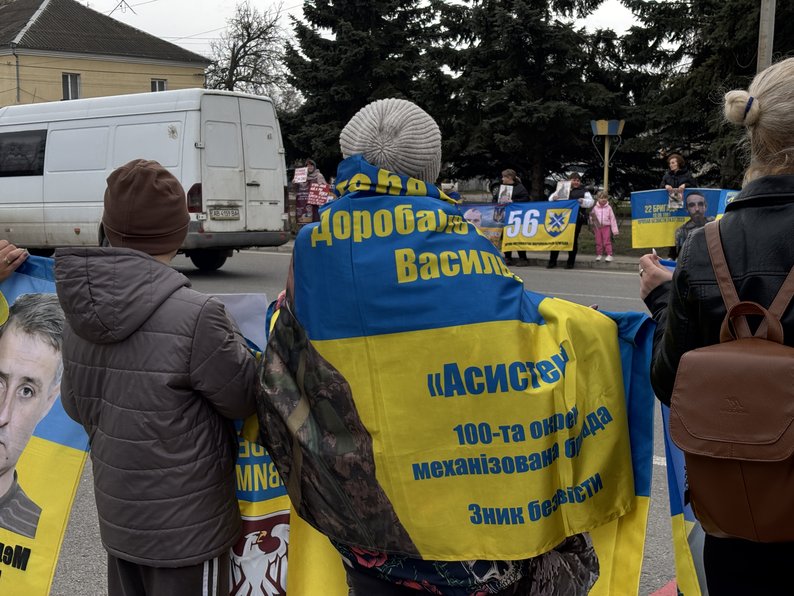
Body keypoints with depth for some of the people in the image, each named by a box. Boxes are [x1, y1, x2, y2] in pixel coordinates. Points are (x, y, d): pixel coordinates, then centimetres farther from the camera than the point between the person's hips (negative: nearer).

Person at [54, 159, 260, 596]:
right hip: (187, 528, -6)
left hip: (117, 520, 6)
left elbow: (74, 404, 7)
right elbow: (250, 398, -13)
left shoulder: (80, 311, -5)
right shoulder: (195, 317, -26)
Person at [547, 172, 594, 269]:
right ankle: (552, 261, 5)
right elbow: (551, 198, 16)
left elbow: (590, 202, 4)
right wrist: (554, 198, -8)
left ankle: (571, 262, 10)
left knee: (573, 240, 1)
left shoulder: (583, 192, 11)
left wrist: (582, 201, -16)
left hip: (576, 219, -2)